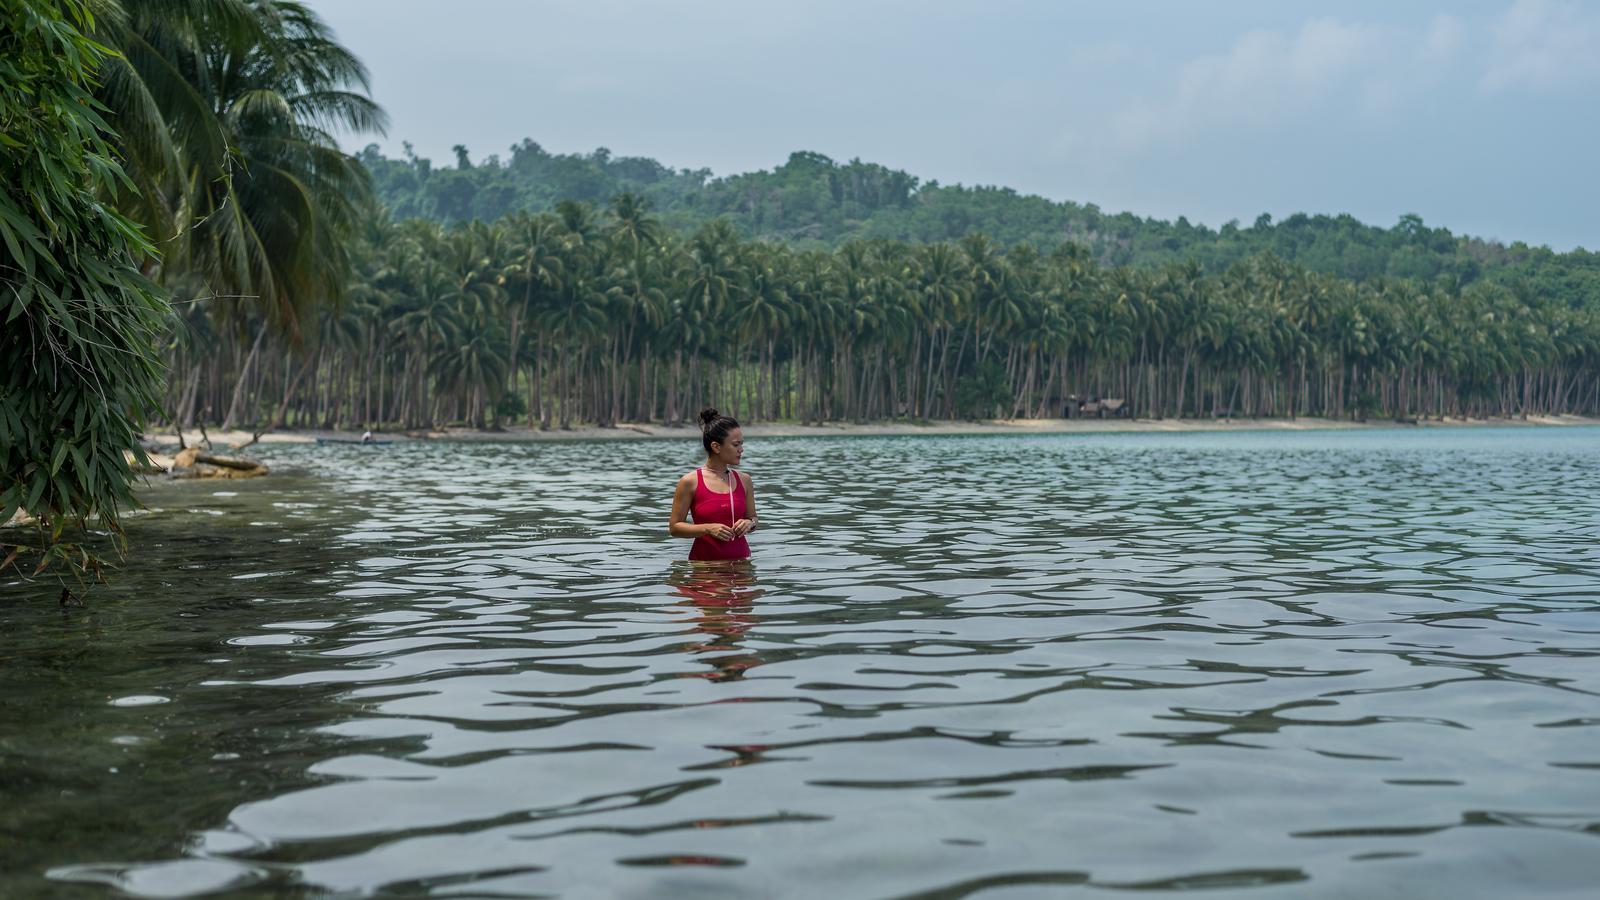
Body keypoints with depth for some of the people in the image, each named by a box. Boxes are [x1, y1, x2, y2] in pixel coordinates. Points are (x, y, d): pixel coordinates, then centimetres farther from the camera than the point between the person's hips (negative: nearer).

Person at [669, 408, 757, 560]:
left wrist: (749, 524, -4)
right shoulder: (690, 482, -4)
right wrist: (708, 529, -16)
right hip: (704, 560, -3)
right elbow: (674, 527, -3)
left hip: (740, 558, 3)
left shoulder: (744, 481, 7)